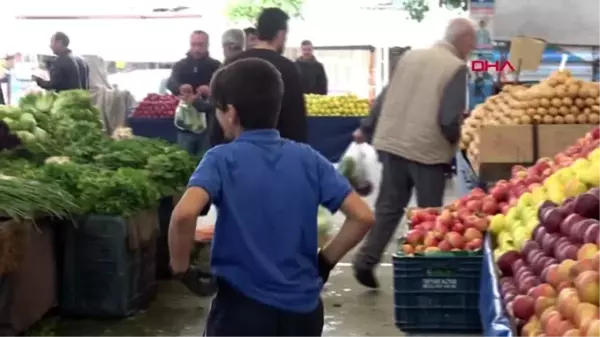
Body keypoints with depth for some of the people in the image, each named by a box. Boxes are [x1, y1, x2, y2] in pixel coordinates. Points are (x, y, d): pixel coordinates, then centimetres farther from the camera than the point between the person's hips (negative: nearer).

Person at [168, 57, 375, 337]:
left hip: (242, 308, -3)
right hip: (303, 309, 4)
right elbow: (363, 217, -4)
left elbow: (184, 214, -27)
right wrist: (325, 262, 8)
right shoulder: (308, 158, 1)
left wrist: (180, 268, -10)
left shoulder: (222, 159, -9)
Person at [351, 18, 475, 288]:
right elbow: (449, 119, -17)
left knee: (388, 207, 14)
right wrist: (457, 140, 0)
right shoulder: (457, 67, -12)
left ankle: (365, 261, 10)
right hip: (428, 149, -6)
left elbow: (387, 97, 13)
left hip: (393, 142, 6)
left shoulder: (410, 55, 8)